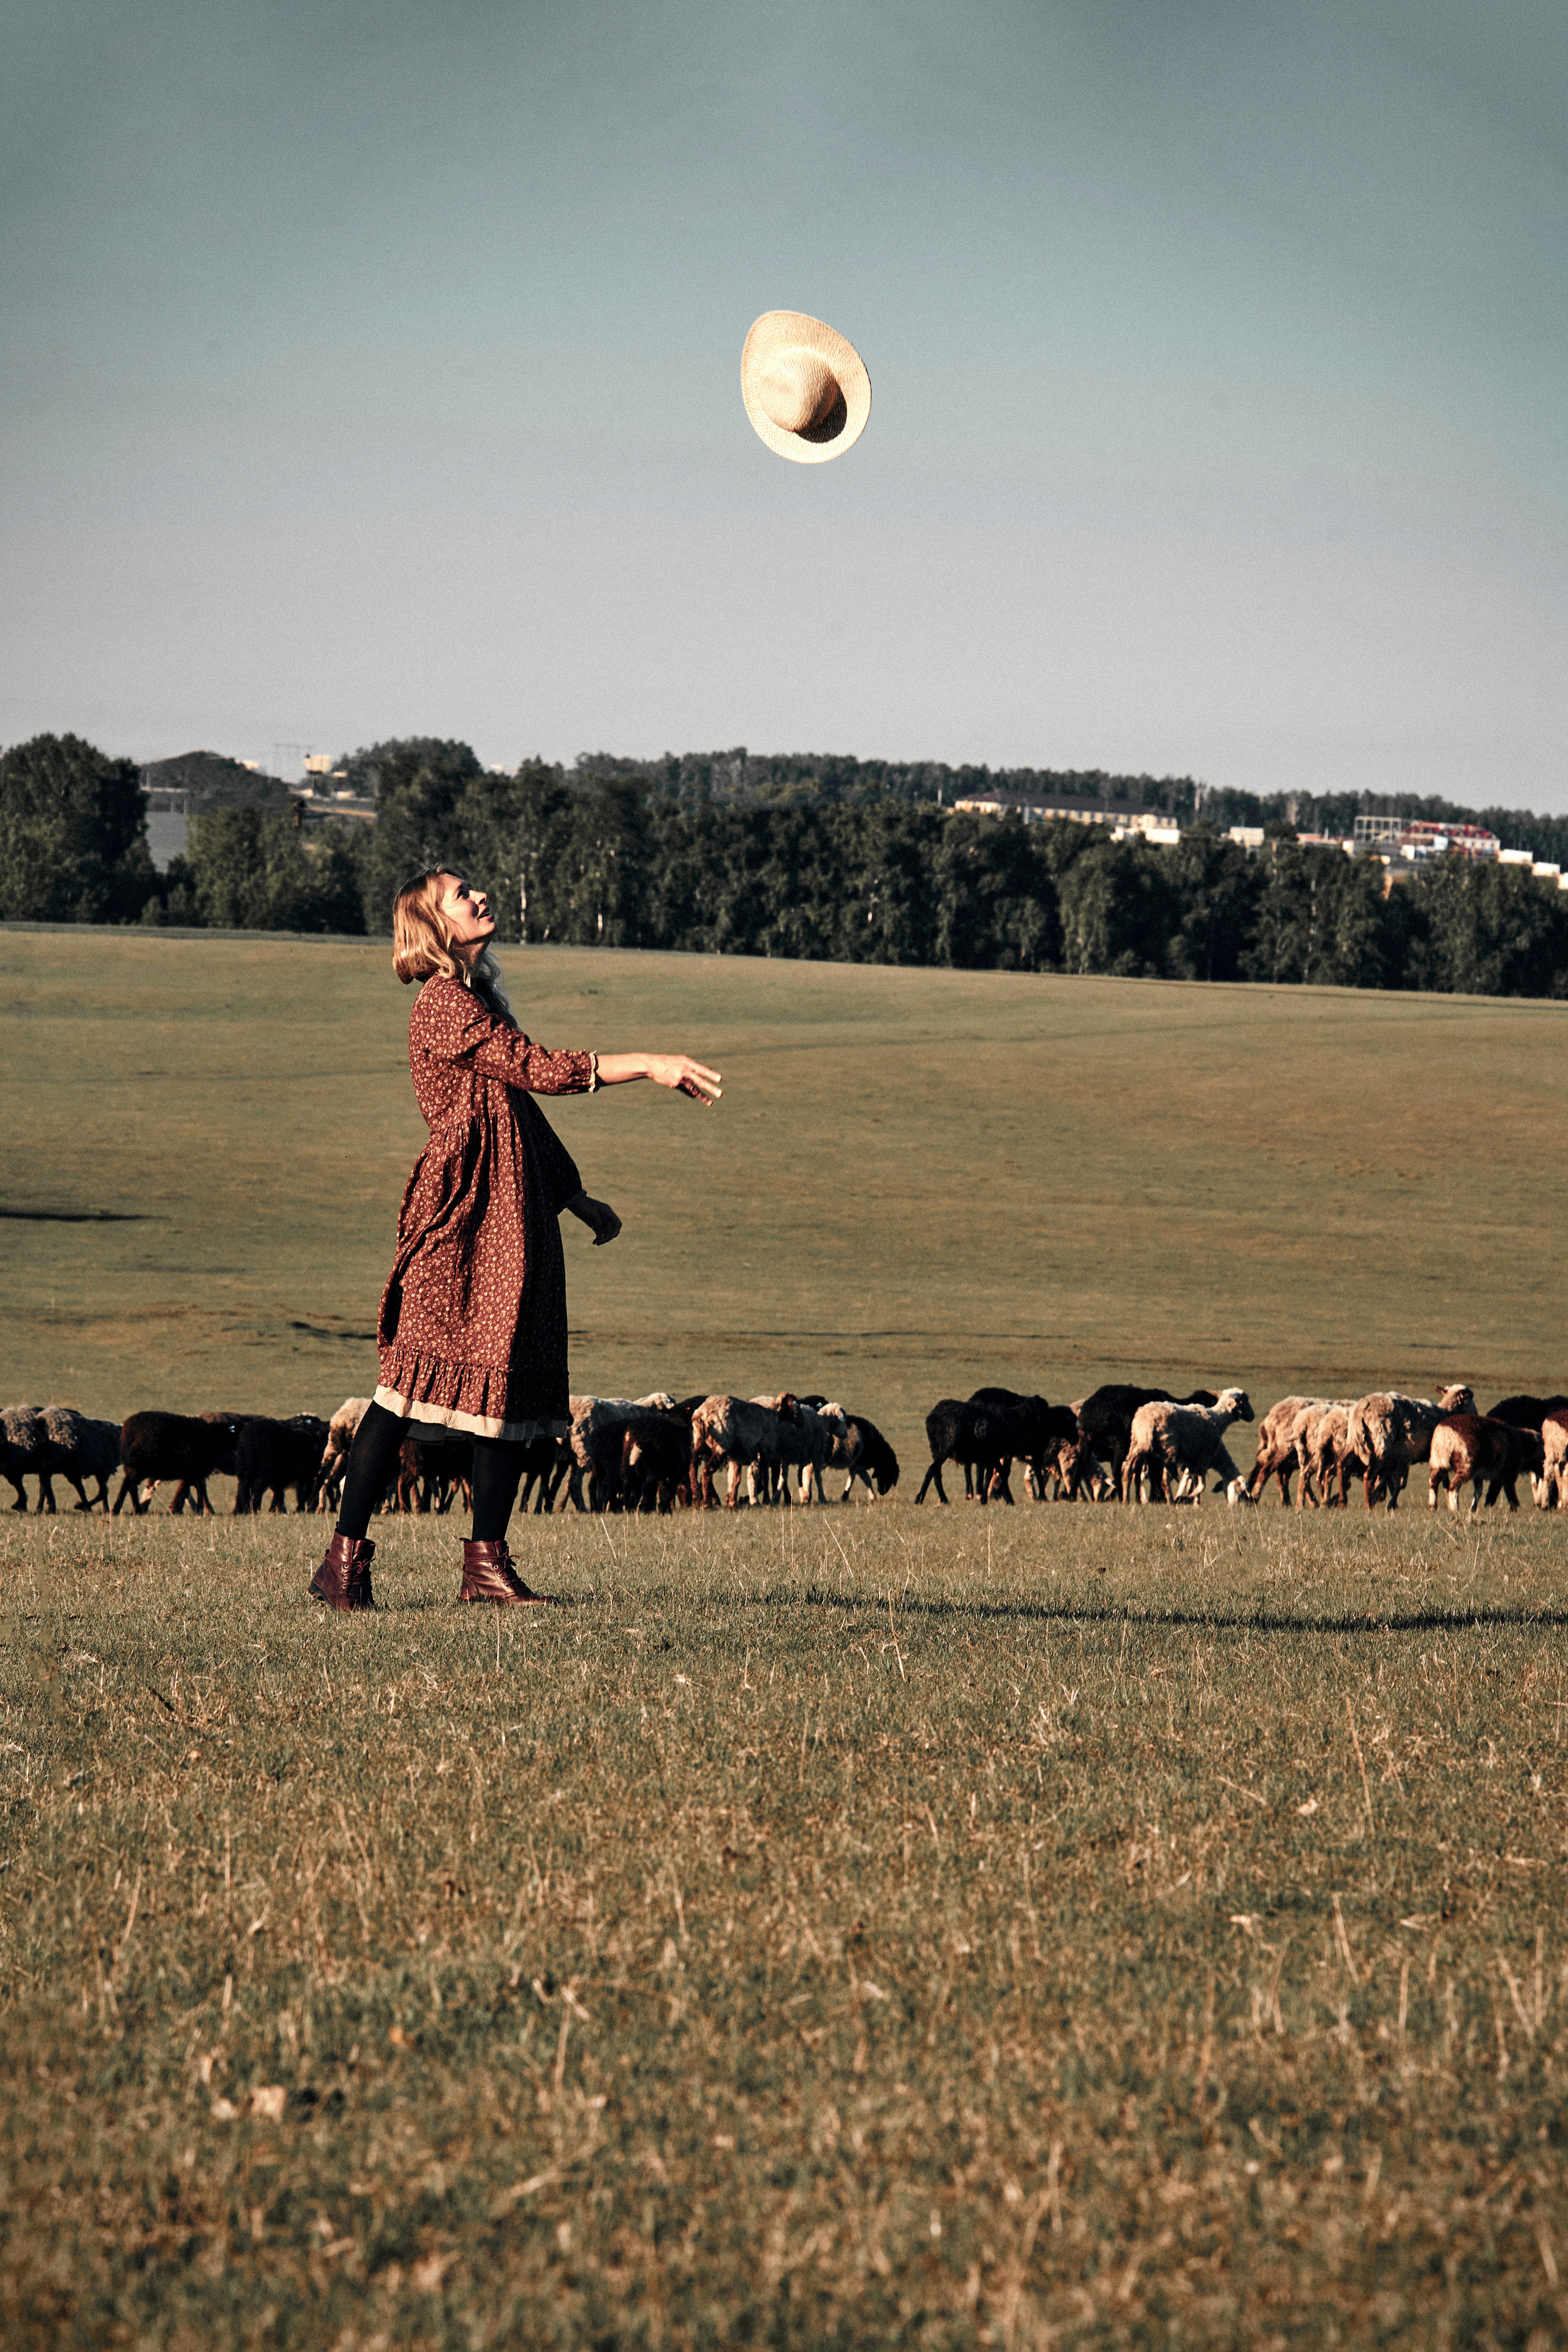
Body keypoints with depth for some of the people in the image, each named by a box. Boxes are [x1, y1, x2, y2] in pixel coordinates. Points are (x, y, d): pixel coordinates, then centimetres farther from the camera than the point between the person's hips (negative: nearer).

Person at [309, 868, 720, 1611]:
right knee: (418, 1378, -11)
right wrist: (650, 1064, -18)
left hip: (513, 1215, 9)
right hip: (461, 1213, -9)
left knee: (515, 1382, 5)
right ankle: (344, 1557, -10)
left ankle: (487, 1562, 7)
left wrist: (575, 1198, 26)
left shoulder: (481, 1002, 21)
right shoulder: (444, 1005, -9)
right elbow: (540, 1070, -17)